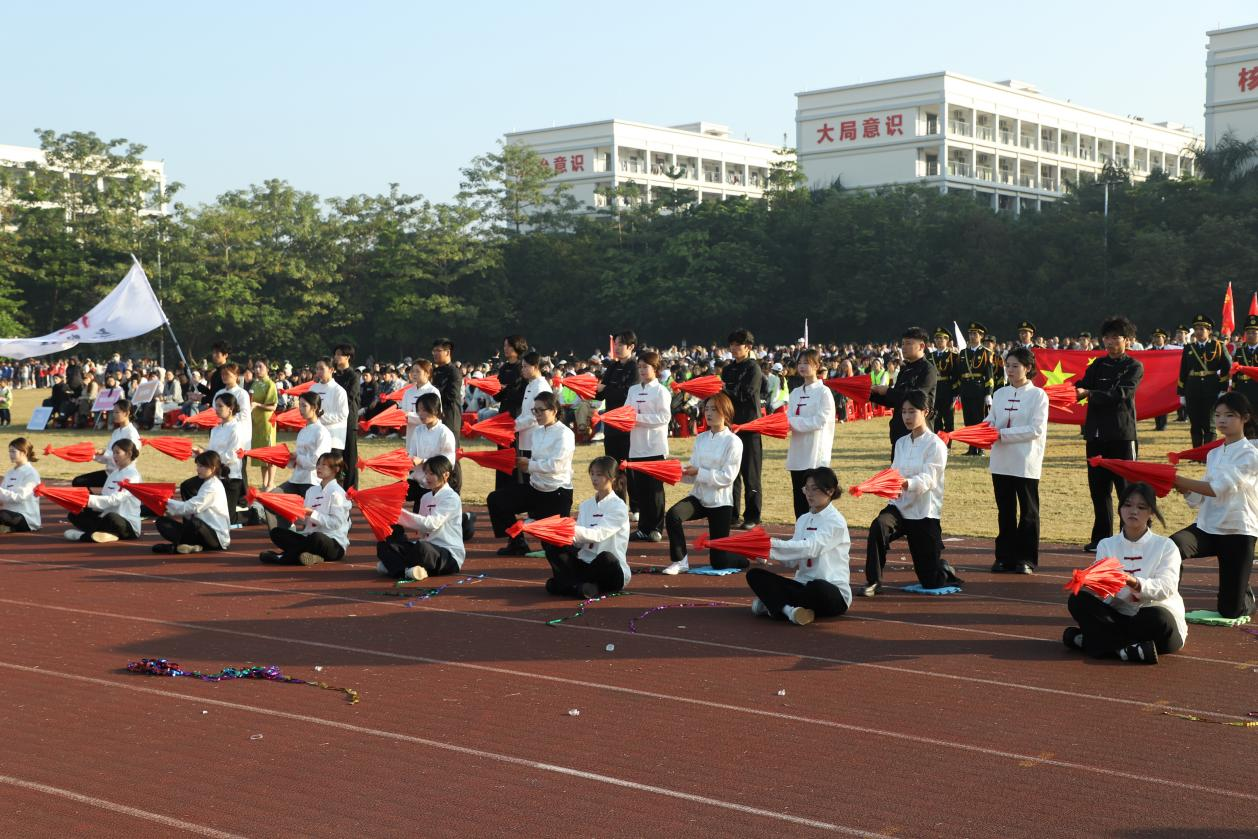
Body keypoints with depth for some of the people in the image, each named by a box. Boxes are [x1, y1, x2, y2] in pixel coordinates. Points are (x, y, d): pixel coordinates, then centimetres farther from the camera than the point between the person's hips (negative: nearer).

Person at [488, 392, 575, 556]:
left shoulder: (564, 434, -14)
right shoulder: (537, 431, 9)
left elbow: (555, 465, -23)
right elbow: (537, 462, 11)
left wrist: (529, 464, -15)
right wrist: (523, 465, -10)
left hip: (557, 493, -7)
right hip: (535, 487, 7)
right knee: (495, 500, -6)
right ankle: (517, 543, 4)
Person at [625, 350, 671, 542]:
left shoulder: (661, 391, -4)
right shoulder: (633, 390, 14)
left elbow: (664, 417, -13)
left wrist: (638, 417, -17)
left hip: (654, 447, -5)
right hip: (636, 446, 5)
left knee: (654, 488, -1)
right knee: (639, 488, 7)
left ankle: (655, 529, 6)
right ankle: (643, 527, 15)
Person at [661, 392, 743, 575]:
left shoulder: (733, 441, -9)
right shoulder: (701, 439, 7)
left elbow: (727, 477, -17)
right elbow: (693, 476, 5)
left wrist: (698, 472, -22)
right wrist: (680, 472, -16)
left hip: (720, 502, -4)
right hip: (699, 497, 5)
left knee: (719, 561, -1)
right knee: (672, 515, -29)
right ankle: (679, 561, -13)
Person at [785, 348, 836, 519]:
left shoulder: (824, 392, -5)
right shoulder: (795, 393, 13)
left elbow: (820, 421, -14)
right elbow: (789, 419, 7)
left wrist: (793, 422, -17)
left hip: (816, 455, -6)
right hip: (797, 454, 6)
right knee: (799, 499, 9)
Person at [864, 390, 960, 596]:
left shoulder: (935, 445, -8)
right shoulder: (901, 443, 11)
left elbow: (927, 479, -21)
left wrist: (905, 484, -42)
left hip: (924, 512, -4)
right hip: (900, 507, 4)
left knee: (930, 582, 1)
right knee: (878, 526, -34)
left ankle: (945, 569, 37)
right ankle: (873, 581, -24)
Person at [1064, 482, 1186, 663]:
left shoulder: (1166, 546, 0)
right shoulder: (1106, 545, 8)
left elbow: (1166, 588, -16)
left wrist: (1135, 583, -36)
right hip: (1119, 616, 3)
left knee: (1158, 617, -37)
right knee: (1078, 599, -19)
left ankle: (1086, 640, -28)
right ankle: (1129, 649, -30)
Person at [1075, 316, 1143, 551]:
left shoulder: (1134, 367, 0)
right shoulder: (1098, 364, 16)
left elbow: (1119, 394, -14)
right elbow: (1083, 385, 3)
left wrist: (1088, 394, -25)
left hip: (1122, 434, -5)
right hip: (1096, 432, 5)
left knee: (1126, 487, -3)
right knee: (1098, 487, 7)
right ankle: (1102, 537, 15)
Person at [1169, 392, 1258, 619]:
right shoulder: (1213, 454, 12)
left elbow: (1218, 489, -22)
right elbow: (1199, 498, 9)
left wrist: (1178, 480, -27)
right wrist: (1181, 486, -11)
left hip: (1237, 532, -4)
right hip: (1207, 526, 5)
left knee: (1230, 610, 0)